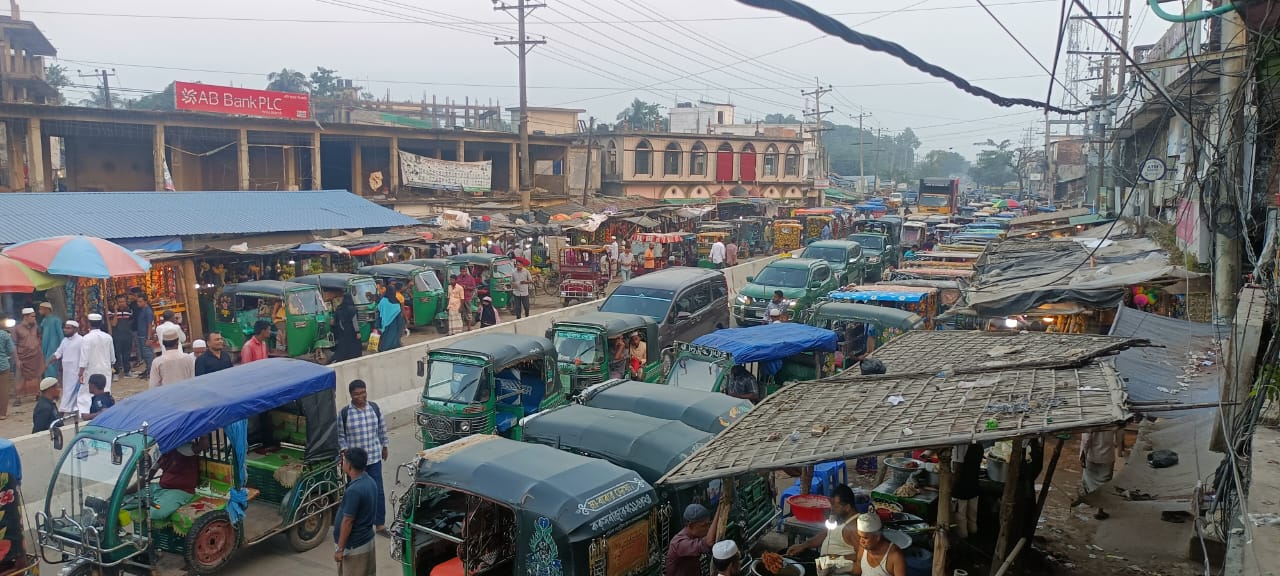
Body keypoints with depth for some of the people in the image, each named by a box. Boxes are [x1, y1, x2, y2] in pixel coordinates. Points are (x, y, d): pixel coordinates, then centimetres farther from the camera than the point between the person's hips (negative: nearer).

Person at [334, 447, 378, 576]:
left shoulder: (354, 491, -27)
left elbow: (347, 522, -22)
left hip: (354, 546, -9)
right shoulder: (369, 481, 1)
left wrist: (340, 548, -15)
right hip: (366, 539, 9)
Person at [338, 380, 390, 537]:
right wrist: (345, 450, -12)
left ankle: (380, 524, 17)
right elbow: (340, 435, -1)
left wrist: (384, 447, 14)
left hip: (374, 457, 2)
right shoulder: (344, 413, -11)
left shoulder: (374, 408, -3)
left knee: (378, 491, 6)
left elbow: (382, 429, 9)